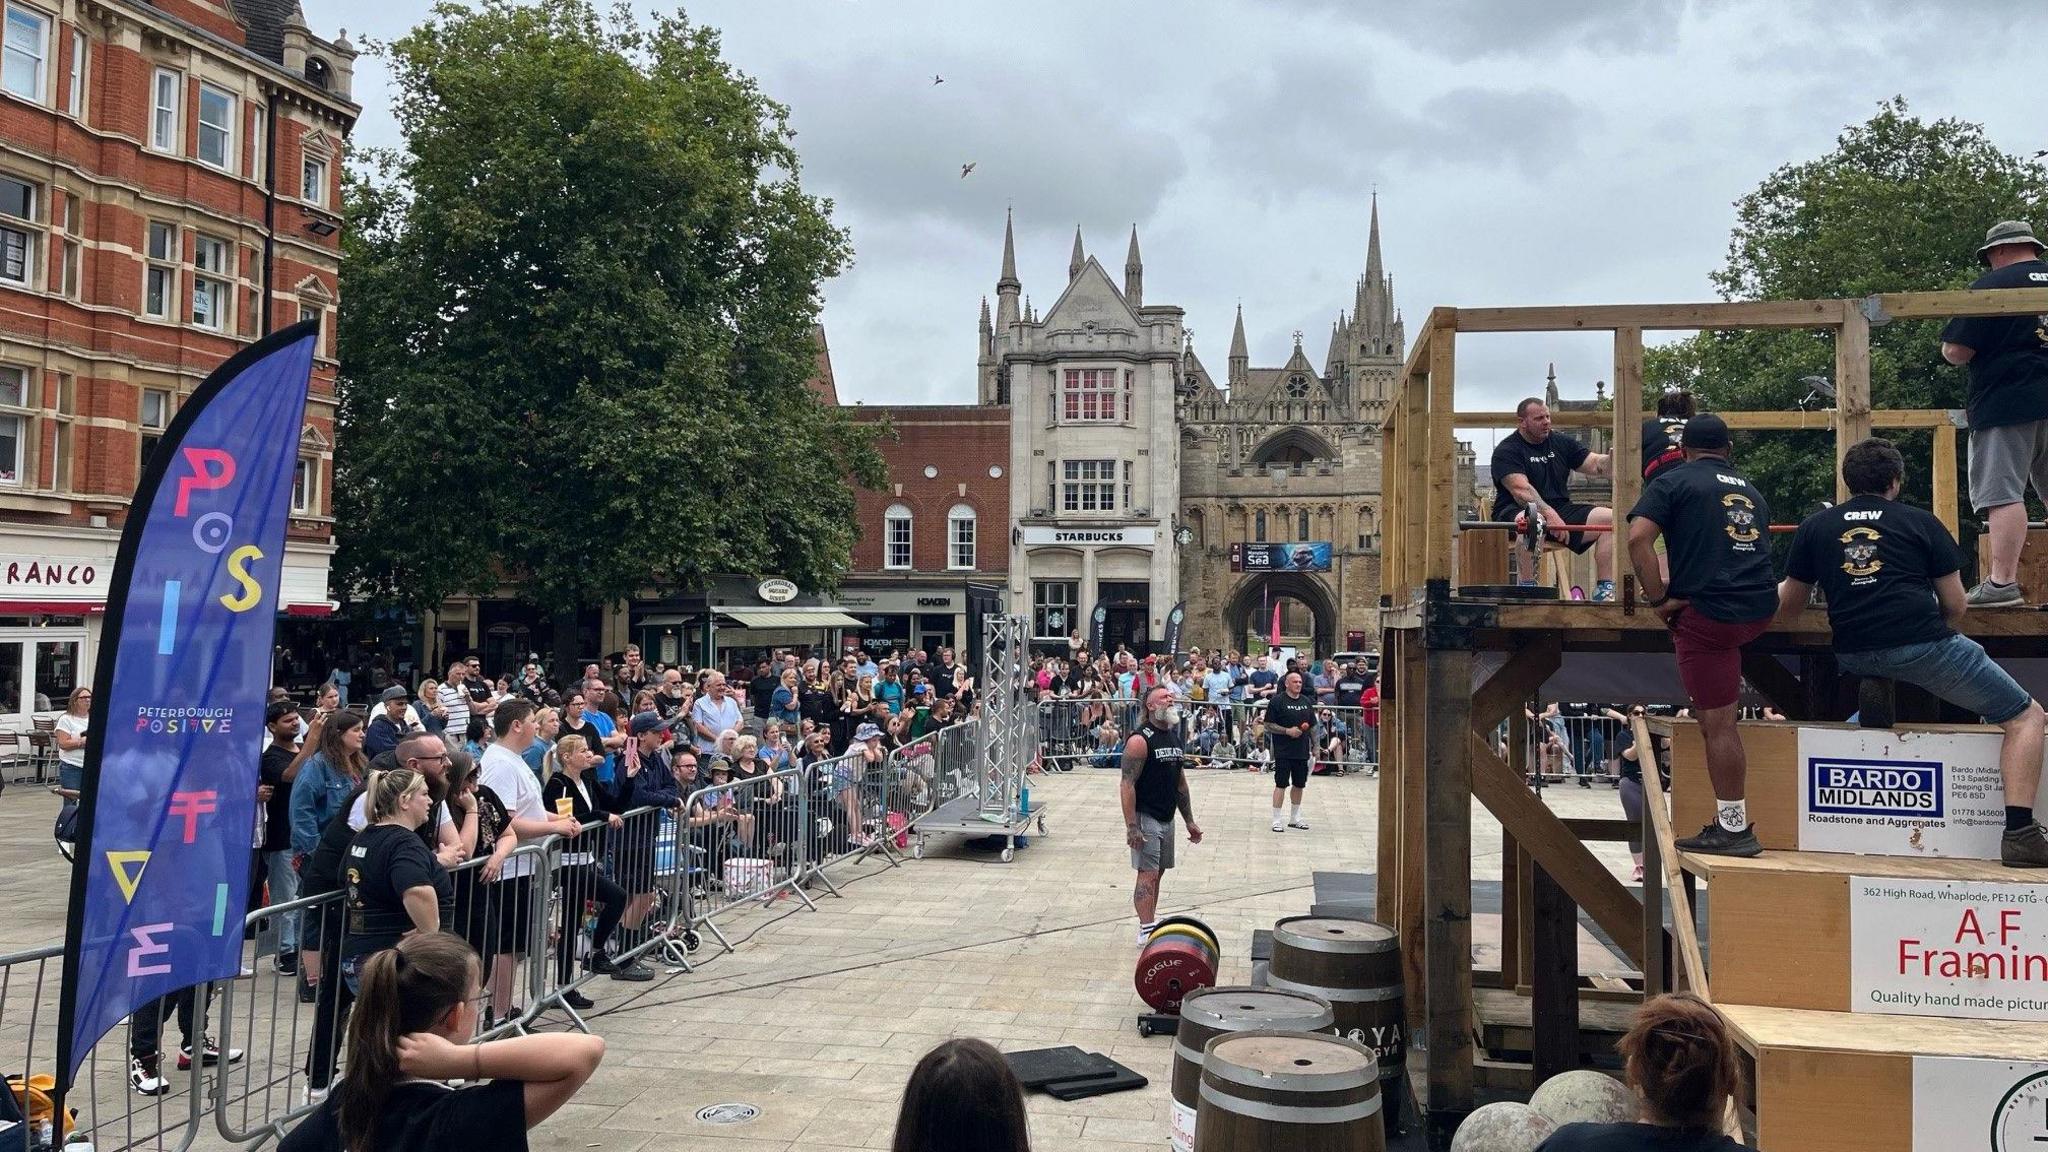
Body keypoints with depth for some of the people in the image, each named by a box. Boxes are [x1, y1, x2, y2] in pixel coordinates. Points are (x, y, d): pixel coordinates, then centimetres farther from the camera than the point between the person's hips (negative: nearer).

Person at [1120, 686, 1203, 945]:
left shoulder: (1174, 737, 11)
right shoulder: (1140, 740, -15)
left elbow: (1180, 781, 18)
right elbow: (1127, 785, -19)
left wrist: (1190, 821, 18)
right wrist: (1131, 827, -23)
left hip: (1167, 819, 8)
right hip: (1145, 818, -8)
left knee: (1157, 872, 14)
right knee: (1148, 874, -10)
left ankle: (1150, 922, 24)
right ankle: (1146, 932, -8)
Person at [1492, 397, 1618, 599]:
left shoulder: (1561, 442, 15)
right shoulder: (1506, 451, -5)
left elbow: (1595, 464, 6)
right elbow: (1520, 489, -20)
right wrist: (1549, 514, -33)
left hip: (1560, 509, 6)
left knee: (1610, 518, -12)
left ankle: (1604, 589, -13)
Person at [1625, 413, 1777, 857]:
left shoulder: (1673, 482, 4)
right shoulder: (1752, 491, 22)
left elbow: (1638, 538, -11)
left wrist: (1659, 599, -5)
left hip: (1708, 612, -6)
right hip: (1761, 606, 6)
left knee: (1717, 723, -3)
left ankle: (1734, 828, 1)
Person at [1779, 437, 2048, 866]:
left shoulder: (1814, 527, 12)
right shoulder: (1921, 522, 9)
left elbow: (1788, 604, 19)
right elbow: (1956, 605, 9)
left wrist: (1780, 588, 41)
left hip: (1853, 658, 4)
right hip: (1924, 645, -3)